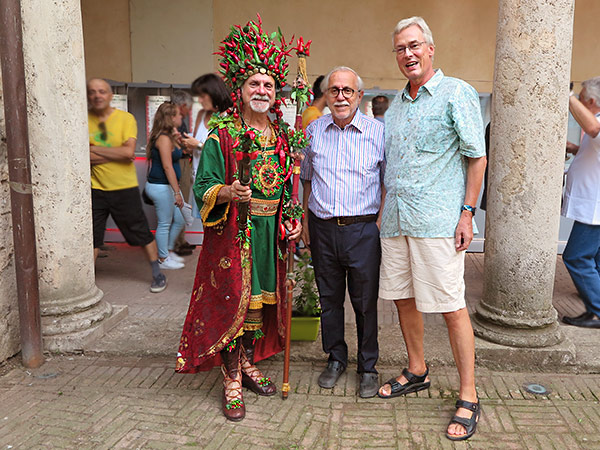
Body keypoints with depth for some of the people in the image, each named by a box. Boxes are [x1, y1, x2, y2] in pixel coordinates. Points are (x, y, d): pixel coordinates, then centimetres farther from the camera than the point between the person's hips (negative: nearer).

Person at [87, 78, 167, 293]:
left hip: (124, 188, -2)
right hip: (95, 188, 2)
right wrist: (116, 154, -14)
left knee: (142, 233, 7)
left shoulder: (126, 118, -5)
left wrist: (95, 149, -12)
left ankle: (157, 274, 21)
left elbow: (129, 151, -17)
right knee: (90, 237, 8)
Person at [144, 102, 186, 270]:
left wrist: (176, 136, 12)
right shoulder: (164, 138, -19)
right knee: (164, 224, 2)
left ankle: (169, 250, 33)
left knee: (180, 220, 17)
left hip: (168, 185, 10)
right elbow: (167, 167, -22)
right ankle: (163, 259, 15)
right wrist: (177, 192, -21)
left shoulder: (169, 137, 12)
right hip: (160, 187, -10)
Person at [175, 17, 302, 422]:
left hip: (270, 233, 5)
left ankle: (249, 364, 32)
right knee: (232, 301, -1)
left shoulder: (282, 136, 10)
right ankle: (232, 382, 13)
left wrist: (293, 220, 6)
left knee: (260, 299, 13)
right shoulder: (222, 136, -6)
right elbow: (204, 188, -8)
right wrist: (228, 194, -28)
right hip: (233, 232, -5)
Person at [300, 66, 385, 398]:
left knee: (365, 301, 5)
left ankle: (368, 366, 22)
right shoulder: (314, 131, 8)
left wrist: (382, 225, -3)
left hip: (363, 228, -3)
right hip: (322, 227, 3)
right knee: (329, 297, 12)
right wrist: (305, 223, 11)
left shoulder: (378, 132, -1)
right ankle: (336, 359, 31)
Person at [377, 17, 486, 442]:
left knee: (451, 306, -4)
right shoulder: (395, 105, 18)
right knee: (403, 297, 13)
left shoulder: (457, 94, -1)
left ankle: (468, 398, 8)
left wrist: (467, 212, -11)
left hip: (437, 220, -7)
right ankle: (417, 371, 32)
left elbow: (477, 157, -4)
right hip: (396, 219, 7)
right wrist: (383, 210, 15)